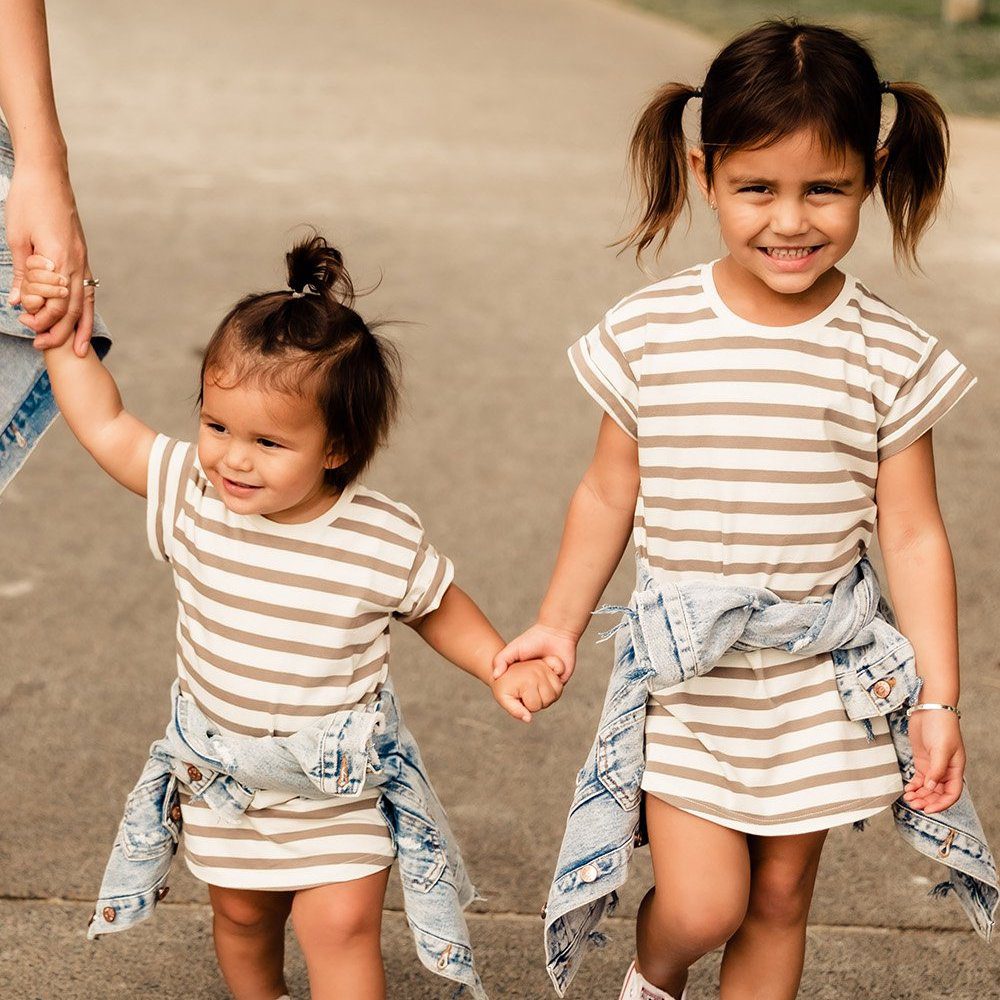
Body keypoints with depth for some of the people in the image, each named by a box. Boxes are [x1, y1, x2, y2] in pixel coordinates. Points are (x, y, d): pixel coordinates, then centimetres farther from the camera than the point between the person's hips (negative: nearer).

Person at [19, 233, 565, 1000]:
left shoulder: (384, 537, -20)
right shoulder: (190, 493, -16)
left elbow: (437, 608, -2)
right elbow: (106, 426, -4)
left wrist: (505, 670, -13)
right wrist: (64, 334, -7)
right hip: (223, 774, 3)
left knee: (343, 927, -9)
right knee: (241, 912, 21)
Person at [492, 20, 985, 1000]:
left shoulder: (891, 355, -8)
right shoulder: (648, 333, -8)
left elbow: (912, 533, -3)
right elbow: (609, 493, 5)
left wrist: (938, 699, -3)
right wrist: (558, 624, 6)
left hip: (819, 679, 1)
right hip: (684, 670, -1)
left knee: (780, 897, 12)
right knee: (700, 905, -5)